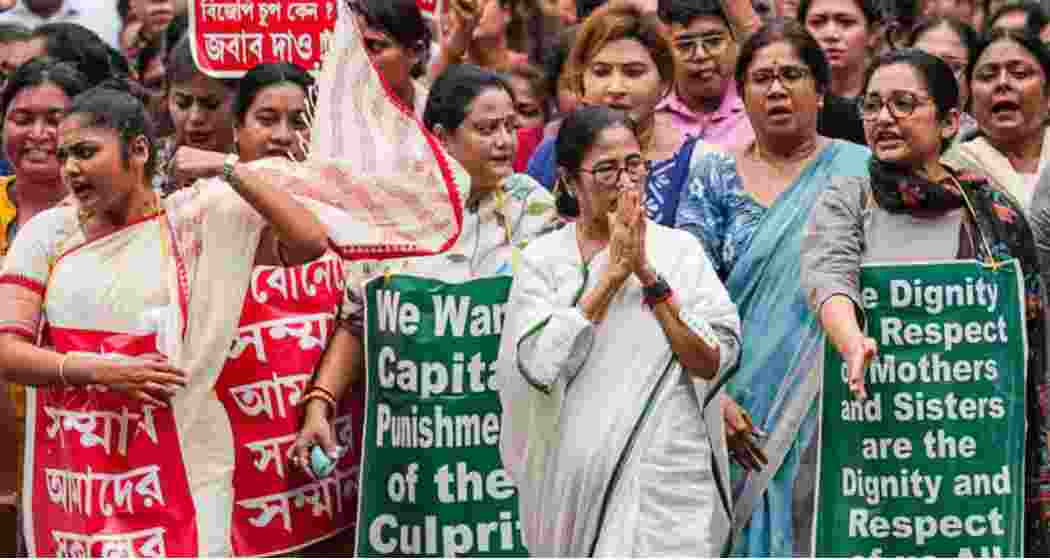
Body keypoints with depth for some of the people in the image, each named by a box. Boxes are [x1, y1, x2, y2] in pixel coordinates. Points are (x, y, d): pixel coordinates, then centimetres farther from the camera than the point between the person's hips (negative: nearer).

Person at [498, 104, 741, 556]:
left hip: (669, 478, -1)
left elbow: (714, 362, -5)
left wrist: (648, 273, -11)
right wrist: (613, 272, -11)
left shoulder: (680, 249, 3)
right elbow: (538, 365, -12)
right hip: (578, 477, 1)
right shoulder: (542, 259, 3)